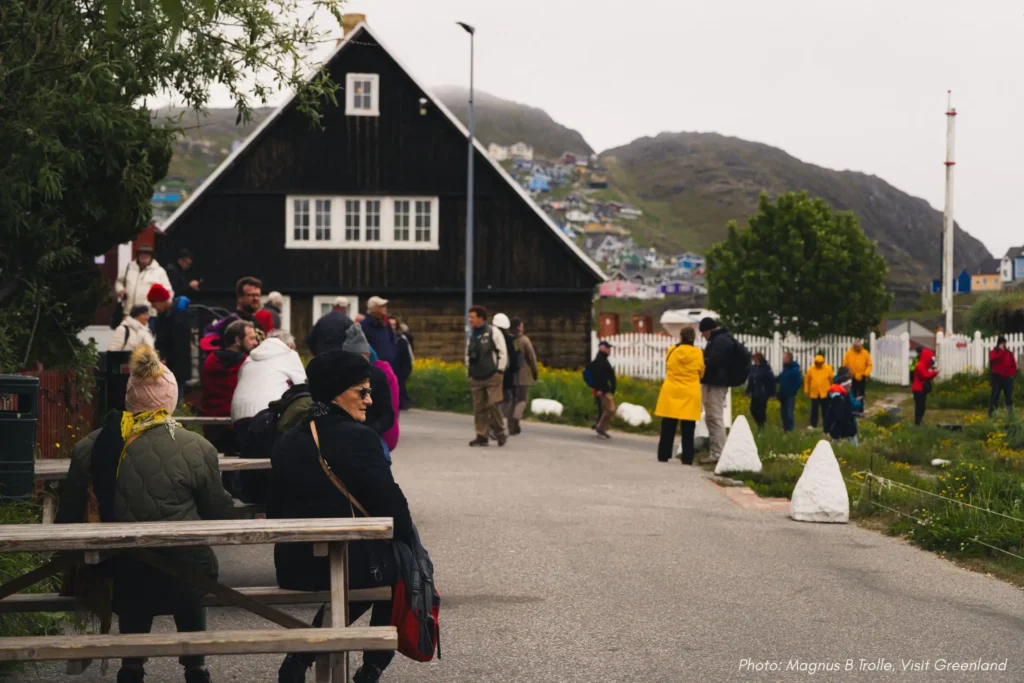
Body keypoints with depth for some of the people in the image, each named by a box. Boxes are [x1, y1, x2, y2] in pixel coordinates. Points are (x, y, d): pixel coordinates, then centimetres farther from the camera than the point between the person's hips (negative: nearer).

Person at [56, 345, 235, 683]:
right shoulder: (197, 448, -15)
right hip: (182, 582, -2)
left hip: (115, 582, 2)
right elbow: (220, 515, -5)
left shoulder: (88, 448, -7)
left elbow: (69, 520, 1)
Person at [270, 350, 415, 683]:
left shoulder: (286, 443, 8)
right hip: (350, 563, -6)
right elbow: (390, 502, -15)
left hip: (293, 567, 6)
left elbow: (276, 509, 13)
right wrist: (409, 540, 2)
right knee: (400, 568, 22)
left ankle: (301, 655, 20)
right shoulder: (359, 437, -14)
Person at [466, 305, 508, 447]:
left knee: (493, 404, -10)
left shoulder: (493, 332, -5)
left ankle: (500, 433, 6)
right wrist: (468, 373, 15)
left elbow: (503, 353, -6)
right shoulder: (472, 335, 13)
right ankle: (482, 436, 8)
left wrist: (499, 371, -9)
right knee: (479, 408, 3)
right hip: (476, 378, 6)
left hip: (492, 377, -6)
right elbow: (468, 355, 21)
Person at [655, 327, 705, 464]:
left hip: (671, 392, 1)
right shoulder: (697, 353, -5)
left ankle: (663, 455, 10)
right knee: (688, 430, 4)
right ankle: (687, 458, 2)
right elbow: (701, 373, 6)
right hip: (690, 394, -1)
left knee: (668, 428, 9)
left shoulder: (672, 351, -2)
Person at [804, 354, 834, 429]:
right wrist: (806, 390, 8)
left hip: (825, 393, -1)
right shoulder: (811, 369, -3)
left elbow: (832, 379, 3)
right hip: (814, 393, 1)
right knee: (814, 409, 6)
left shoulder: (828, 368, -5)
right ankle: (813, 425, 15)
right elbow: (807, 380, 6)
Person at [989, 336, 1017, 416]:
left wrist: (1012, 373, -5)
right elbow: (993, 359, -18)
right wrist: (1001, 351, -17)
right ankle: (992, 412, -7)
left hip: (1008, 377, 3)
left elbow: (1014, 364, 11)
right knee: (995, 395, -7)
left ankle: (1010, 413, 8)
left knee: (1009, 396, 5)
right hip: (997, 377, -3)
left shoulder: (1009, 353, 11)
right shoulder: (993, 352, 3)